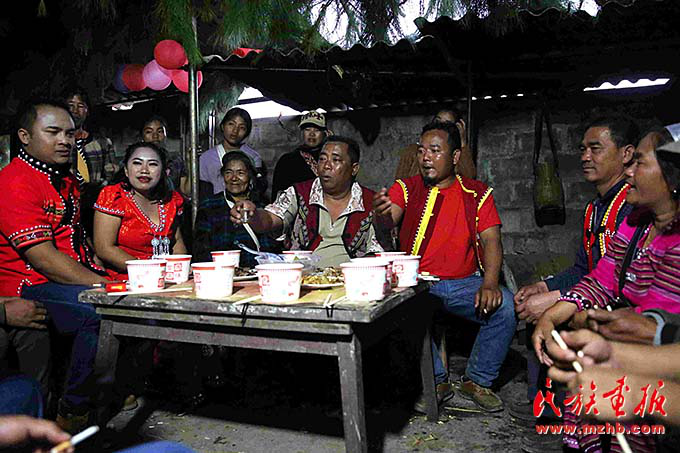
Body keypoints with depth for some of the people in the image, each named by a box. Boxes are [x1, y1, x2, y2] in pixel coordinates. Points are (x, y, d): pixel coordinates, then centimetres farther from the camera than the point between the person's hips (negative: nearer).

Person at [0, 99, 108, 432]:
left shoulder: (65, 179, 17)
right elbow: (45, 260, -21)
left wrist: (97, 268, 7)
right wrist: (105, 285, -23)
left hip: (77, 277, 9)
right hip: (28, 288, -9)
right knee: (102, 310, -33)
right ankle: (73, 414, -15)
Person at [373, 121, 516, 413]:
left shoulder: (477, 194, 6)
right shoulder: (407, 188, 6)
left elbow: (491, 240, -5)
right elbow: (389, 220, -12)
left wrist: (490, 283, -23)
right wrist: (382, 214, -38)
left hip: (463, 283, 1)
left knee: (505, 306, -25)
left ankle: (477, 381, 0)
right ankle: (435, 381, -8)